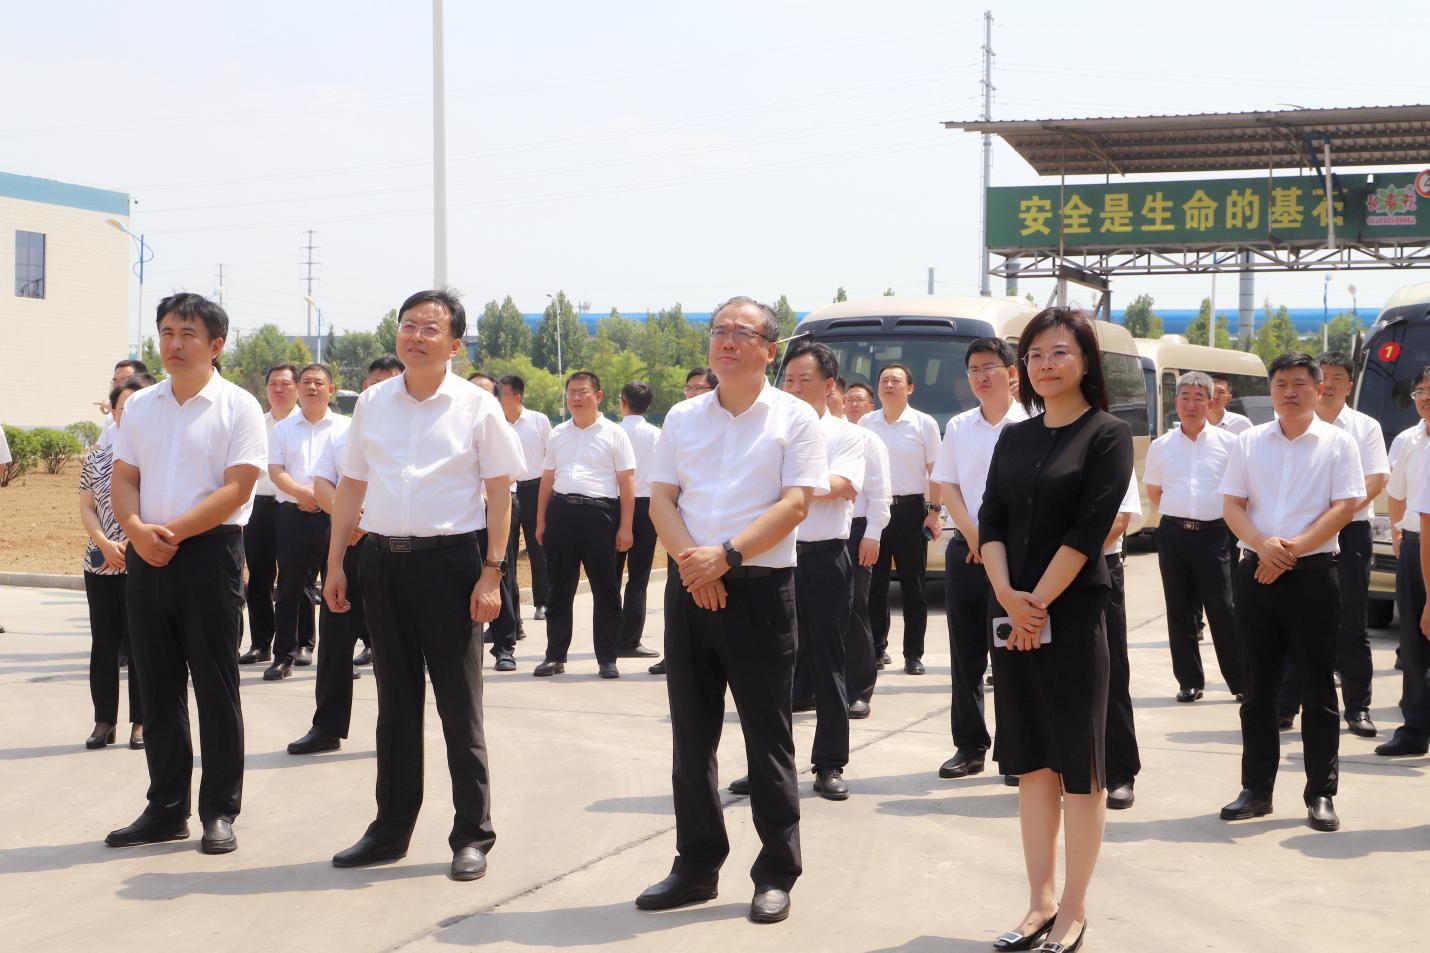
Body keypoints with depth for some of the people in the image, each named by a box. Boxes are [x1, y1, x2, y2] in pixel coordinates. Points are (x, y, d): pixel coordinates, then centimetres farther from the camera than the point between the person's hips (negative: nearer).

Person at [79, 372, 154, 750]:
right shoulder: (97, 457, 8)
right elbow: (86, 507, 7)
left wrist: (132, 542, -16)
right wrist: (105, 544, -9)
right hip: (101, 563, 4)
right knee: (103, 641, 8)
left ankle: (141, 721, 12)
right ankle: (104, 721, 16)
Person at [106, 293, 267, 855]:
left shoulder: (238, 407, -4)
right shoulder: (140, 407, 12)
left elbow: (237, 489, -12)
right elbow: (123, 478, 9)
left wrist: (172, 531, -18)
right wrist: (137, 529, -11)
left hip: (210, 553, -5)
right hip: (146, 557, 5)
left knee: (215, 687, 2)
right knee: (157, 687, 10)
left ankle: (219, 813, 10)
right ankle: (166, 810, 20)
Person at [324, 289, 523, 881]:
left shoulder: (477, 407, -2)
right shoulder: (372, 404, 9)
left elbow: (500, 492, -3)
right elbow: (351, 485, 13)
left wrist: (491, 573, -9)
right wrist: (335, 564, 8)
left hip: (450, 559, -4)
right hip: (384, 559, 4)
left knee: (459, 703, 1)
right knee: (395, 700, 12)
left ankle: (472, 835, 11)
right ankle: (390, 829, 22)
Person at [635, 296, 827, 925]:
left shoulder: (793, 418, 0)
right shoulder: (683, 418, 12)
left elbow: (794, 504, -9)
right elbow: (661, 500, 7)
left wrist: (726, 555, -18)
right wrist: (690, 560, -11)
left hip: (760, 588, -4)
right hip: (689, 587, 4)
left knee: (768, 736, 1)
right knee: (691, 733, 9)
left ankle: (776, 874, 11)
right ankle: (697, 865, 21)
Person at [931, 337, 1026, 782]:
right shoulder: (959, 427, 10)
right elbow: (948, 487, 7)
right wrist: (974, 537, -6)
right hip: (965, 549, 4)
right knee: (966, 653, 7)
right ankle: (969, 746, 15)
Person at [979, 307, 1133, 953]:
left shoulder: (1107, 435, -4)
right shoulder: (1014, 438, 12)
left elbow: (1088, 530, -12)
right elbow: (991, 522, 5)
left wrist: (1038, 602, -14)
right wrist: (1007, 596, -10)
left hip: (1073, 613, -5)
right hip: (1012, 612, 5)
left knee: (1078, 763, 1)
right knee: (1031, 760, 9)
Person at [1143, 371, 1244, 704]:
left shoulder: (1229, 443, 1)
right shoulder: (1160, 446, 8)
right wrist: (1179, 513, 11)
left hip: (1214, 533, -3)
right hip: (1173, 534, 3)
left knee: (1223, 610, -4)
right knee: (1179, 610, 6)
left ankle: (1240, 681, 6)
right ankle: (1189, 681, 15)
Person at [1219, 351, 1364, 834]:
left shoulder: (1338, 443, 2)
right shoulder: (1249, 442, 10)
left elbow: (1344, 507, -6)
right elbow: (1232, 504, 5)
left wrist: (1293, 548, -16)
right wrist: (1263, 545, -13)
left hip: (1313, 573, -3)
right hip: (1256, 572, 3)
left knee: (1317, 688, 1)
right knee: (1258, 686, 8)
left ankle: (1321, 794, 7)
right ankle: (1256, 789, 16)